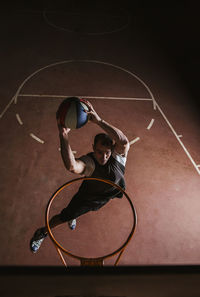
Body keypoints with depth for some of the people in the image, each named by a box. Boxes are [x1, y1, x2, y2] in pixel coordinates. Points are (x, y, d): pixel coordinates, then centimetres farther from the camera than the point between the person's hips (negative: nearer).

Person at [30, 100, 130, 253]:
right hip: (88, 194, -3)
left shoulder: (117, 155, -33)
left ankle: (74, 216, 64)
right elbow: (71, 166, -64)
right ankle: (43, 232, 41)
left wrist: (99, 121, -64)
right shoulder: (88, 161, -40)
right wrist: (63, 135, -67)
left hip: (108, 193, 4)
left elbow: (124, 142, -58)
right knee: (64, 217, 8)